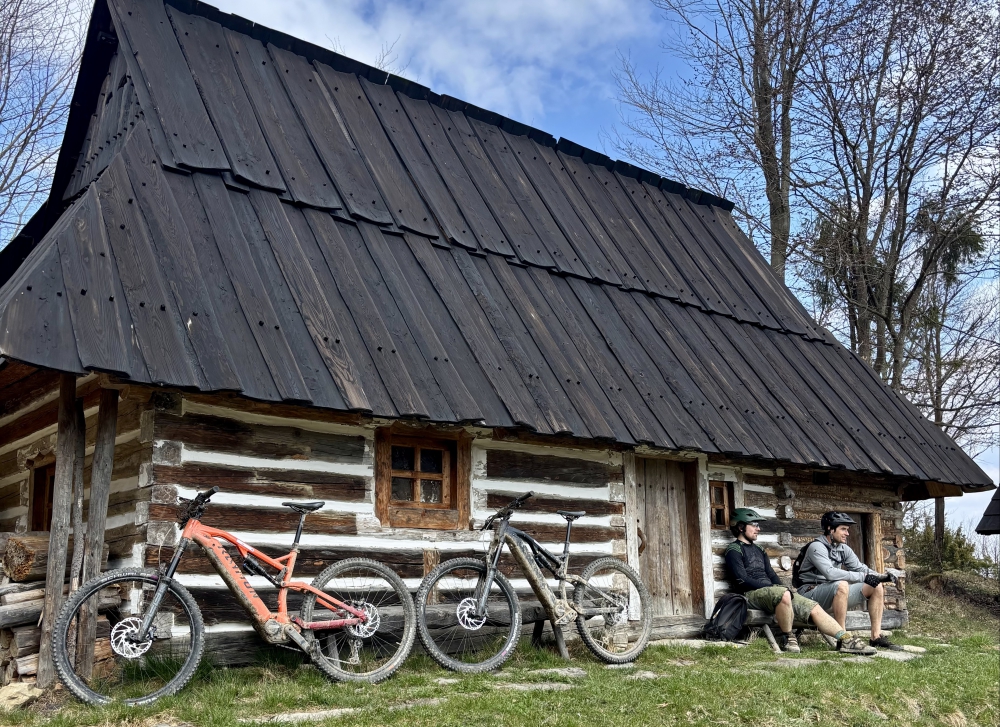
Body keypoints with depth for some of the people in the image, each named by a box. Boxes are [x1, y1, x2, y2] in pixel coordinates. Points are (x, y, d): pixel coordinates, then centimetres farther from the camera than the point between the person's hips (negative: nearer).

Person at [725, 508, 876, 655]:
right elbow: (742, 580, -11)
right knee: (783, 594, -38)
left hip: (770, 589, 8)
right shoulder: (734, 550, 0)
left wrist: (779, 586, 0)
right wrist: (772, 587, -14)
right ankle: (787, 639, -22)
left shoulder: (758, 550, 26)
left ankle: (846, 639, -12)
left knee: (814, 608, -9)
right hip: (752, 594, -8)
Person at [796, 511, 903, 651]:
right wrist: (863, 577, -27)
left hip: (834, 594, 9)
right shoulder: (816, 547, -17)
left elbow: (860, 568, 9)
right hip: (811, 595, -9)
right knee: (841, 585, -38)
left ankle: (876, 637, -2)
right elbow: (830, 573, -31)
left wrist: (882, 576, -11)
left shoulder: (844, 549, 11)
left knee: (876, 587, 1)